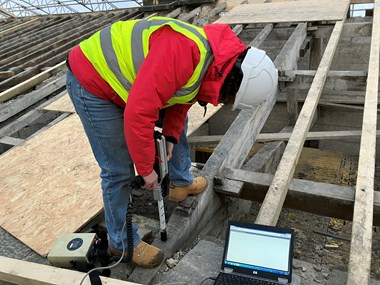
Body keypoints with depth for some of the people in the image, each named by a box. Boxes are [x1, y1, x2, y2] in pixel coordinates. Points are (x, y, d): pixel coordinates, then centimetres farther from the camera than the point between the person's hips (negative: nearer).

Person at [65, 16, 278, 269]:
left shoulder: (217, 62, -2)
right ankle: (121, 241, 17)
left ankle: (182, 184, 37)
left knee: (178, 121, 17)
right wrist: (146, 169, -22)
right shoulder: (185, 51, -35)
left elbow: (180, 100, 12)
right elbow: (138, 113, -35)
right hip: (91, 83, -9)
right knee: (119, 170, -5)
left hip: (126, 78, 9)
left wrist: (171, 136, 0)